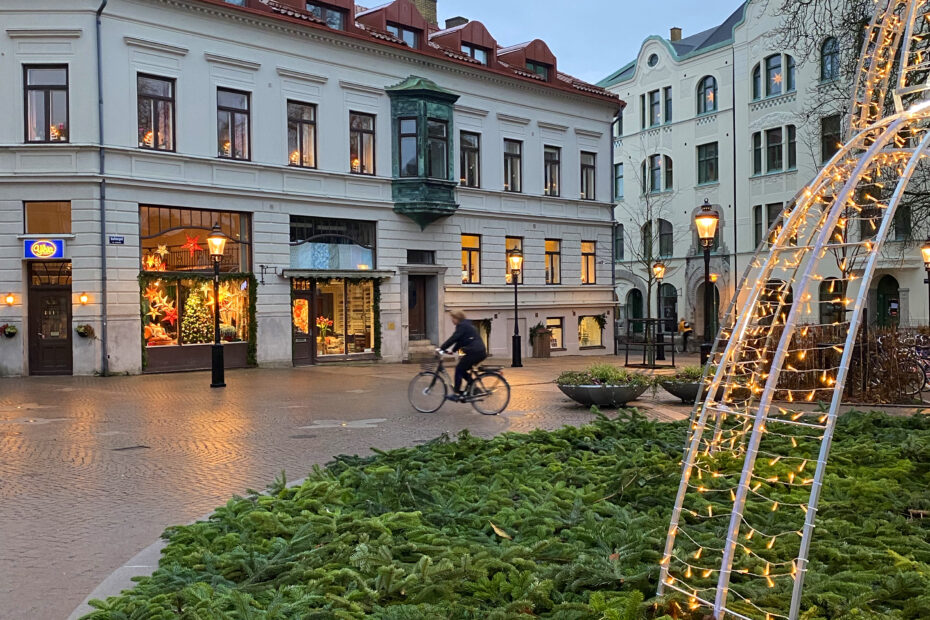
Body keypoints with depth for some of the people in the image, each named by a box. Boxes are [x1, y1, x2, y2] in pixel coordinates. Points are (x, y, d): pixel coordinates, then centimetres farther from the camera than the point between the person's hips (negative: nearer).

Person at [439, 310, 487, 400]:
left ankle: (456, 393, -4)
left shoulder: (462, 326, -8)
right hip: (481, 352, 9)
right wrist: (452, 350, 17)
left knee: (459, 369, -2)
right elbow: (460, 340, 25)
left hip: (474, 352, -9)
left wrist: (441, 348, -12)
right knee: (462, 370, 17)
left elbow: (453, 338, -16)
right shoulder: (467, 325, 23)